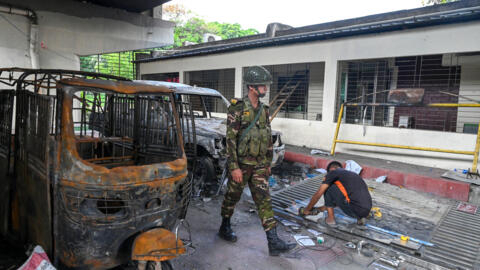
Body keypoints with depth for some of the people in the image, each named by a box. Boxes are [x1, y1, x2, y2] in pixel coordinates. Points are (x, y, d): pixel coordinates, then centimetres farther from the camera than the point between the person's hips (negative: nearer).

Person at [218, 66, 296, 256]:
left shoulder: (263, 110, 9)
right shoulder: (237, 109, -12)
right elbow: (230, 139, -16)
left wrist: (268, 163, 15)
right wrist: (234, 167, -19)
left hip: (259, 165, 6)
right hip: (241, 164, -6)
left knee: (264, 200, 2)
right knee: (233, 196, 11)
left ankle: (273, 243, 3)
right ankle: (224, 228, 35)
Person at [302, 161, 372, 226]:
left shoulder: (333, 172, 6)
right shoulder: (352, 174, 29)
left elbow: (318, 194, 6)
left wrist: (307, 209, 20)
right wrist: (326, 207, 48)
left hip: (355, 210, -7)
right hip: (367, 210, 7)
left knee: (328, 187, 8)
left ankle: (330, 218, 11)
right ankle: (360, 217, 15)